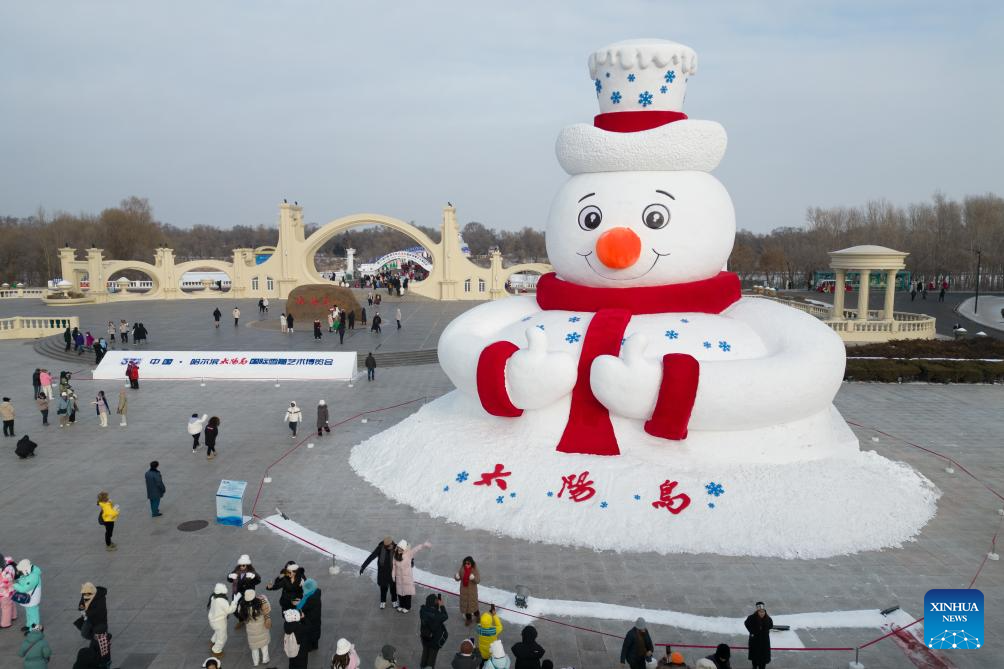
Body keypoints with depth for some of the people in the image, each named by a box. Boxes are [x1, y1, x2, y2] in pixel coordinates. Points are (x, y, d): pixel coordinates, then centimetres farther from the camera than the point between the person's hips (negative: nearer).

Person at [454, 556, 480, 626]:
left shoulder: (475, 570, -19)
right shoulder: (462, 569, -11)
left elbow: (478, 580, -20)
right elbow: (458, 578, -3)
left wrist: (473, 578, -41)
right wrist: (456, 577, -27)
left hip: (472, 590, -3)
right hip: (464, 590, 3)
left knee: (473, 603, 13)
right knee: (465, 603, 13)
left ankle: (477, 615, 43)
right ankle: (468, 618, 33)